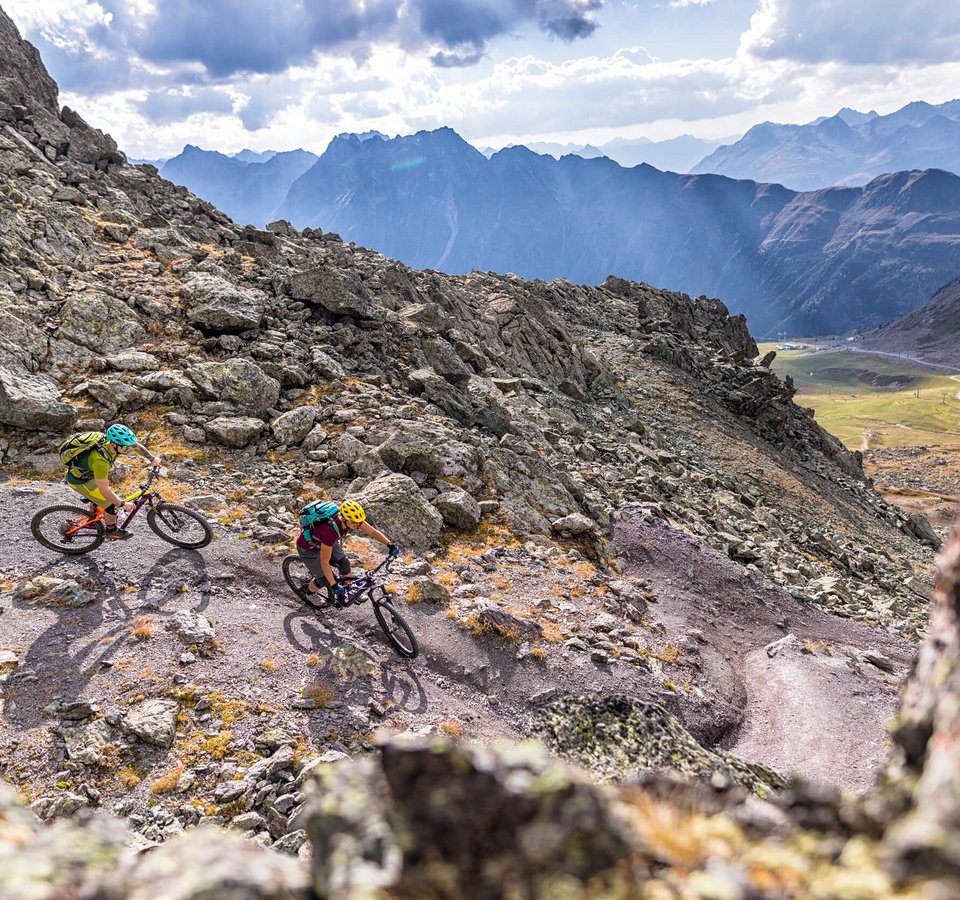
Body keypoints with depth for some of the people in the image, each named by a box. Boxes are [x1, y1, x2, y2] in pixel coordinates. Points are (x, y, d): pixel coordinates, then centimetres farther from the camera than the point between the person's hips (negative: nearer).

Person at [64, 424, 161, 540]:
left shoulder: (111, 440, -20)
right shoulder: (100, 460, -42)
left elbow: (136, 445, 0)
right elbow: (104, 490, -35)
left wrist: (152, 458, -5)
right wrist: (123, 504, -26)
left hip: (88, 472, 8)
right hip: (79, 481, -8)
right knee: (110, 503, -6)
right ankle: (111, 531, 17)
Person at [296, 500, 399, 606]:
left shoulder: (352, 518, -26)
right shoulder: (330, 530, -44)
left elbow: (372, 531, -15)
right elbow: (324, 562, -35)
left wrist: (390, 545, -25)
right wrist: (334, 585, -31)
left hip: (324, 541, 6)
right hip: (308, 548, -6)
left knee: (344, 563, -3)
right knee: (325, 579, -3)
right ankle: (309, 591, 29)